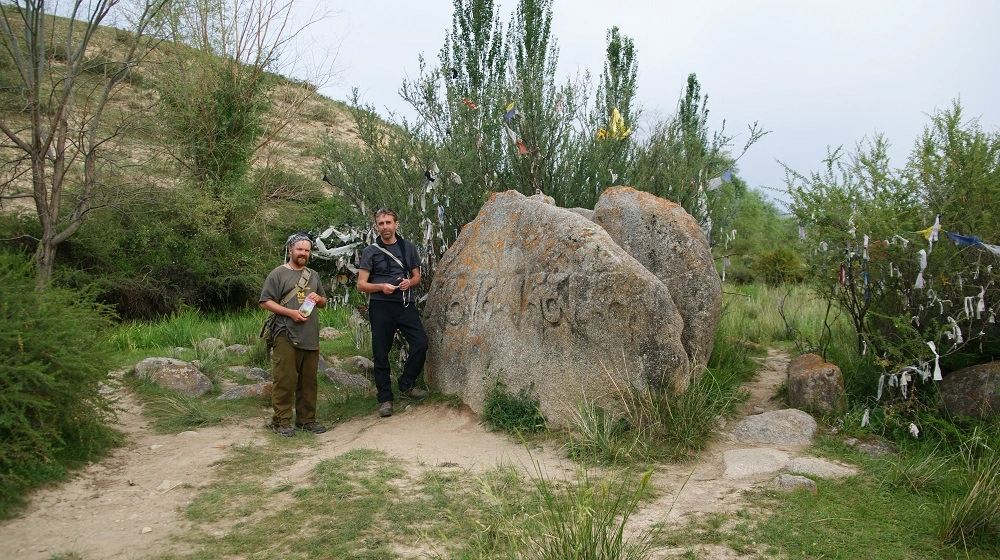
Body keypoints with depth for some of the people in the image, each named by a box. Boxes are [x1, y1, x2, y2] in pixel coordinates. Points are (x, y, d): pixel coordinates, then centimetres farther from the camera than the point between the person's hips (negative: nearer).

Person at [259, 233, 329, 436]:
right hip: (286, 337, -6)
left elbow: (324, 302, 26)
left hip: (311, 337, 6)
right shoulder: (278, 274, 0)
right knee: (285, 380, -5)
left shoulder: (313, 275, 19)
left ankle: (306, 418, 19)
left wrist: (318, 298, 2)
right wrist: (291, 313, -15)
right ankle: (281, 421, 4)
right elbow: (265, 302, -6)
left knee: (308, 381, 9)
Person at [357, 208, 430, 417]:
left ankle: (406, 384, 9)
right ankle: (385, 399, 11)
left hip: (406, 304, 2)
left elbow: (417, 276, 17)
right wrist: (381, 286, -17)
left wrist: (409, 282, -6)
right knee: (381, 353, 1)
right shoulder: (370, 251, 3)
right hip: (381, 306, -2)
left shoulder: (408, 247, 11)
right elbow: (361, 284, 1)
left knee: (420, 343, -12)